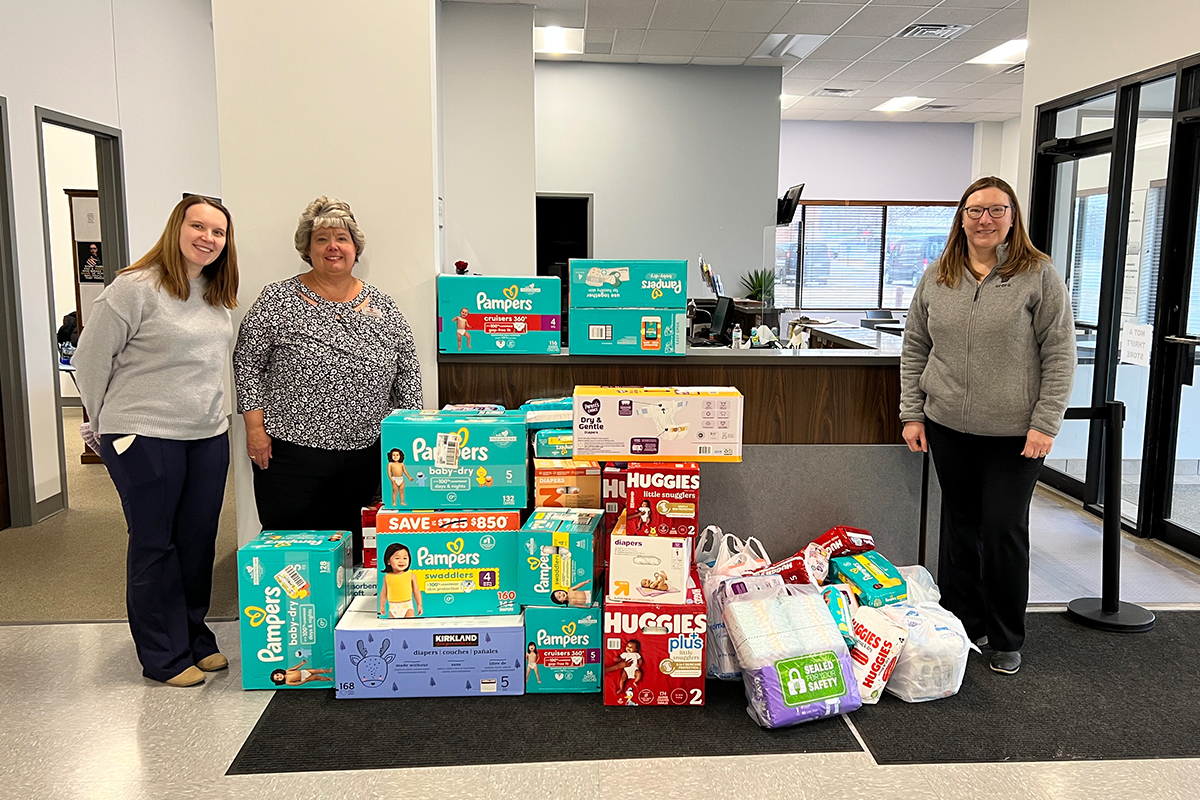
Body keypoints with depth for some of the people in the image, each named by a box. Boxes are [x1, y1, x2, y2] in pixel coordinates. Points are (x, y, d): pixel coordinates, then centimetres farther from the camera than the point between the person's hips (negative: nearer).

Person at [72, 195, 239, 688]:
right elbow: (90, 360, -6)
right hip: (145, 439, -6)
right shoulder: (135, 288, -11)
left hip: (208, 436, 6)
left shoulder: (217, 294, 10)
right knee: (155, 546, 5)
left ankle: (195, 639, 28)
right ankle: (166, 657, 16)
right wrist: (107, 425, 4)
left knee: (199, 542, 12)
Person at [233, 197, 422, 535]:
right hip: (293, 454, -2)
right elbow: (248, 364, 0)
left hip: (365, 454, 3)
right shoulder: (278, 300, -1)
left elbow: (408, 371, 10)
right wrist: (255, 426, -6)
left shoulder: (382, 306, 7)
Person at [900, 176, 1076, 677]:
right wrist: (912, 413, 4)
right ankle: (962, 626, 26)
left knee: (1004, 532, 1)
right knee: (960, 527, 12)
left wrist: (1046, 423, -11)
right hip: (949, 428, 4)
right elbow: (915, 349, 11)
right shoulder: (936, 278, 7)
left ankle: (1006, 641, 18)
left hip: (1014, 433, -3)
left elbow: (1060, 353, -5)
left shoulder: (1038, 274, -4)